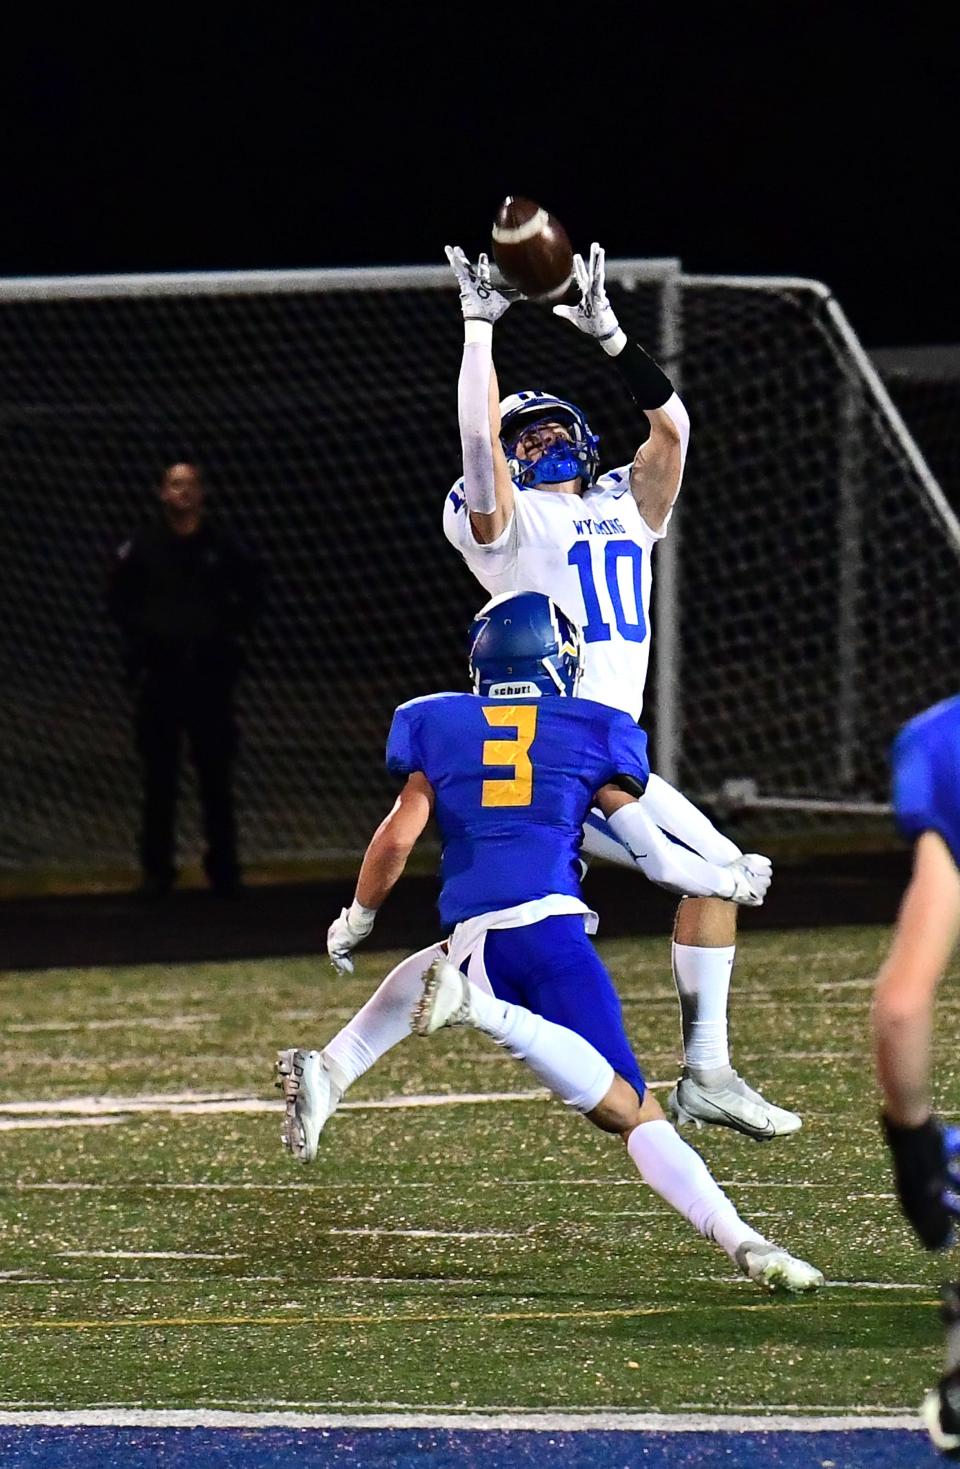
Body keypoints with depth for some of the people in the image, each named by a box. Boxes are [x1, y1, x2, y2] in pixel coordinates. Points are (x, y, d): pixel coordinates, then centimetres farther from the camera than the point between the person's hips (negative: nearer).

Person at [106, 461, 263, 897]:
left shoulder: (223, 545, 4)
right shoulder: (142, 547, 1)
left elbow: (252, 593, 15)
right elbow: (118, 598, 12)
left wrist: (232, 632, 6)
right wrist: (138, 637, 3)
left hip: (210, 669, 0)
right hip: (158, 671, 0)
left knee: (216, 772, 2)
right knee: (159, 775, 2)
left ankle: (223, 866, 9)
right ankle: (156, 869, 7)